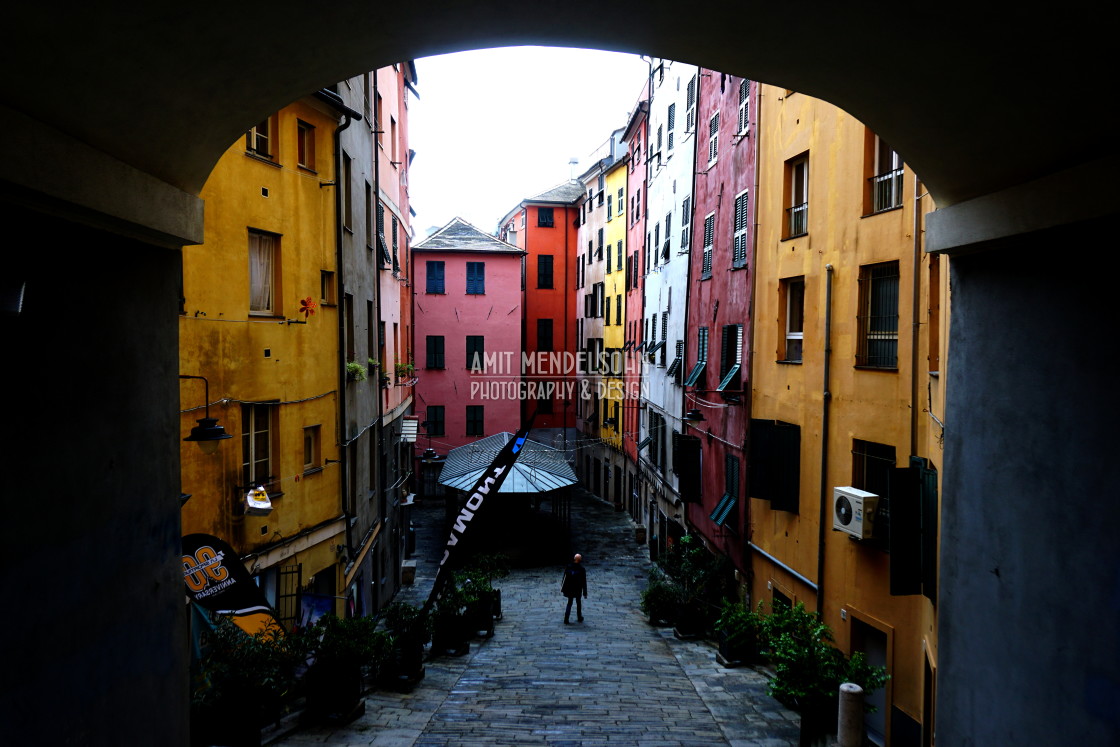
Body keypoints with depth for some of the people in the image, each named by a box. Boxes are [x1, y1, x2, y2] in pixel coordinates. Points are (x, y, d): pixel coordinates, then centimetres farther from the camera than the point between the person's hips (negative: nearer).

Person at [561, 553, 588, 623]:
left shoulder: (568, 567, -7)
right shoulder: (581, 569, -13)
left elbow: (564, 579, -3)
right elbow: (584, 582, -10)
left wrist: (562, 589, 6)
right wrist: (585, 593, -4)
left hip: (569, 589, 1)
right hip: (578, 590, -1)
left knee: (569, 603, 12)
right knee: (578, 603, 19)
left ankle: (566, 619, 1)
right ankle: (579, 618, 29)